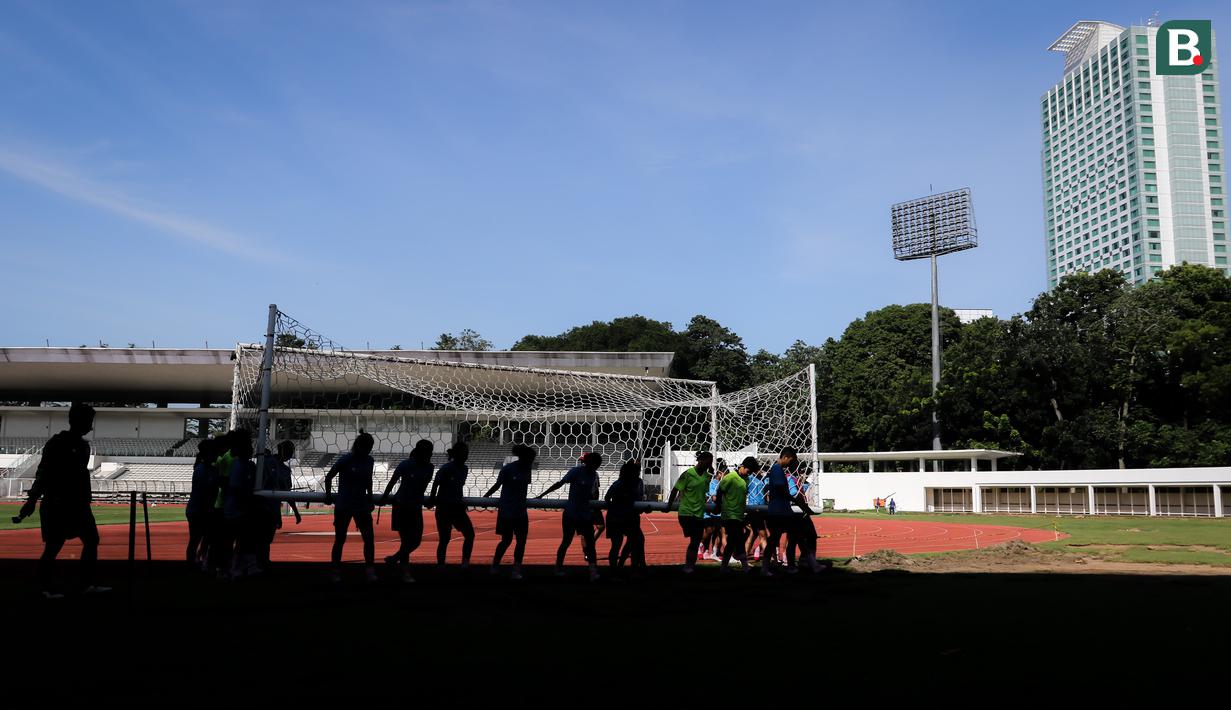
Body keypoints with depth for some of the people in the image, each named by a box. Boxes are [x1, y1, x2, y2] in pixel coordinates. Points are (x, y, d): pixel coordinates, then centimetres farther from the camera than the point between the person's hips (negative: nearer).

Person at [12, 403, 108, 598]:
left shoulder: (83, 445, 13)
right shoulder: (56, 443, -10)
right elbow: (43, 473, -15)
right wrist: (32, 500, -22)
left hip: (78, 504, 8)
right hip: (57, 505, -8)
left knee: (92, 540, 5)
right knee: (54, 546, -2)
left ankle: (87, 584, 11)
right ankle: (47, 587, 12)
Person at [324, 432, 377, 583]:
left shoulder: (369, 461, 4)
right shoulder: (345, 460, -11)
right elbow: (328, 477, -1)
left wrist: (369, 497, 19)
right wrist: (328, 495, -1)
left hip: (362, 505, 4)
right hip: (343, 506, -4)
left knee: (369, 538, -5)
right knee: (340, 539, 5)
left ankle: (370, 571, 1)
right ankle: (335, 572, 17)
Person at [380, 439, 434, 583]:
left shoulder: (428, 467, -3)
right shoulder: (405, 465, -14)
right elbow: (392, 481, -2)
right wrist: (385, 497, 9)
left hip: (416, 508, 5)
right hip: (401, 506, -5)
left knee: (416, 541, 6)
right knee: (406, 541, -5)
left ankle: (394, 558, 31)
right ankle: (405, 572, 9)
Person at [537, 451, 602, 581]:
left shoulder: (594, 474, 5)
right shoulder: (576, 471, -14)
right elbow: (559, 484, -11)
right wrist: (542, 495, -10)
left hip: (585, 515, 5)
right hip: (571, 514, -5)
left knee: (590, 542, -3)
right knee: (566, 541, 5)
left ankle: (593, 572, -5)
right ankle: (558, 568, 21)